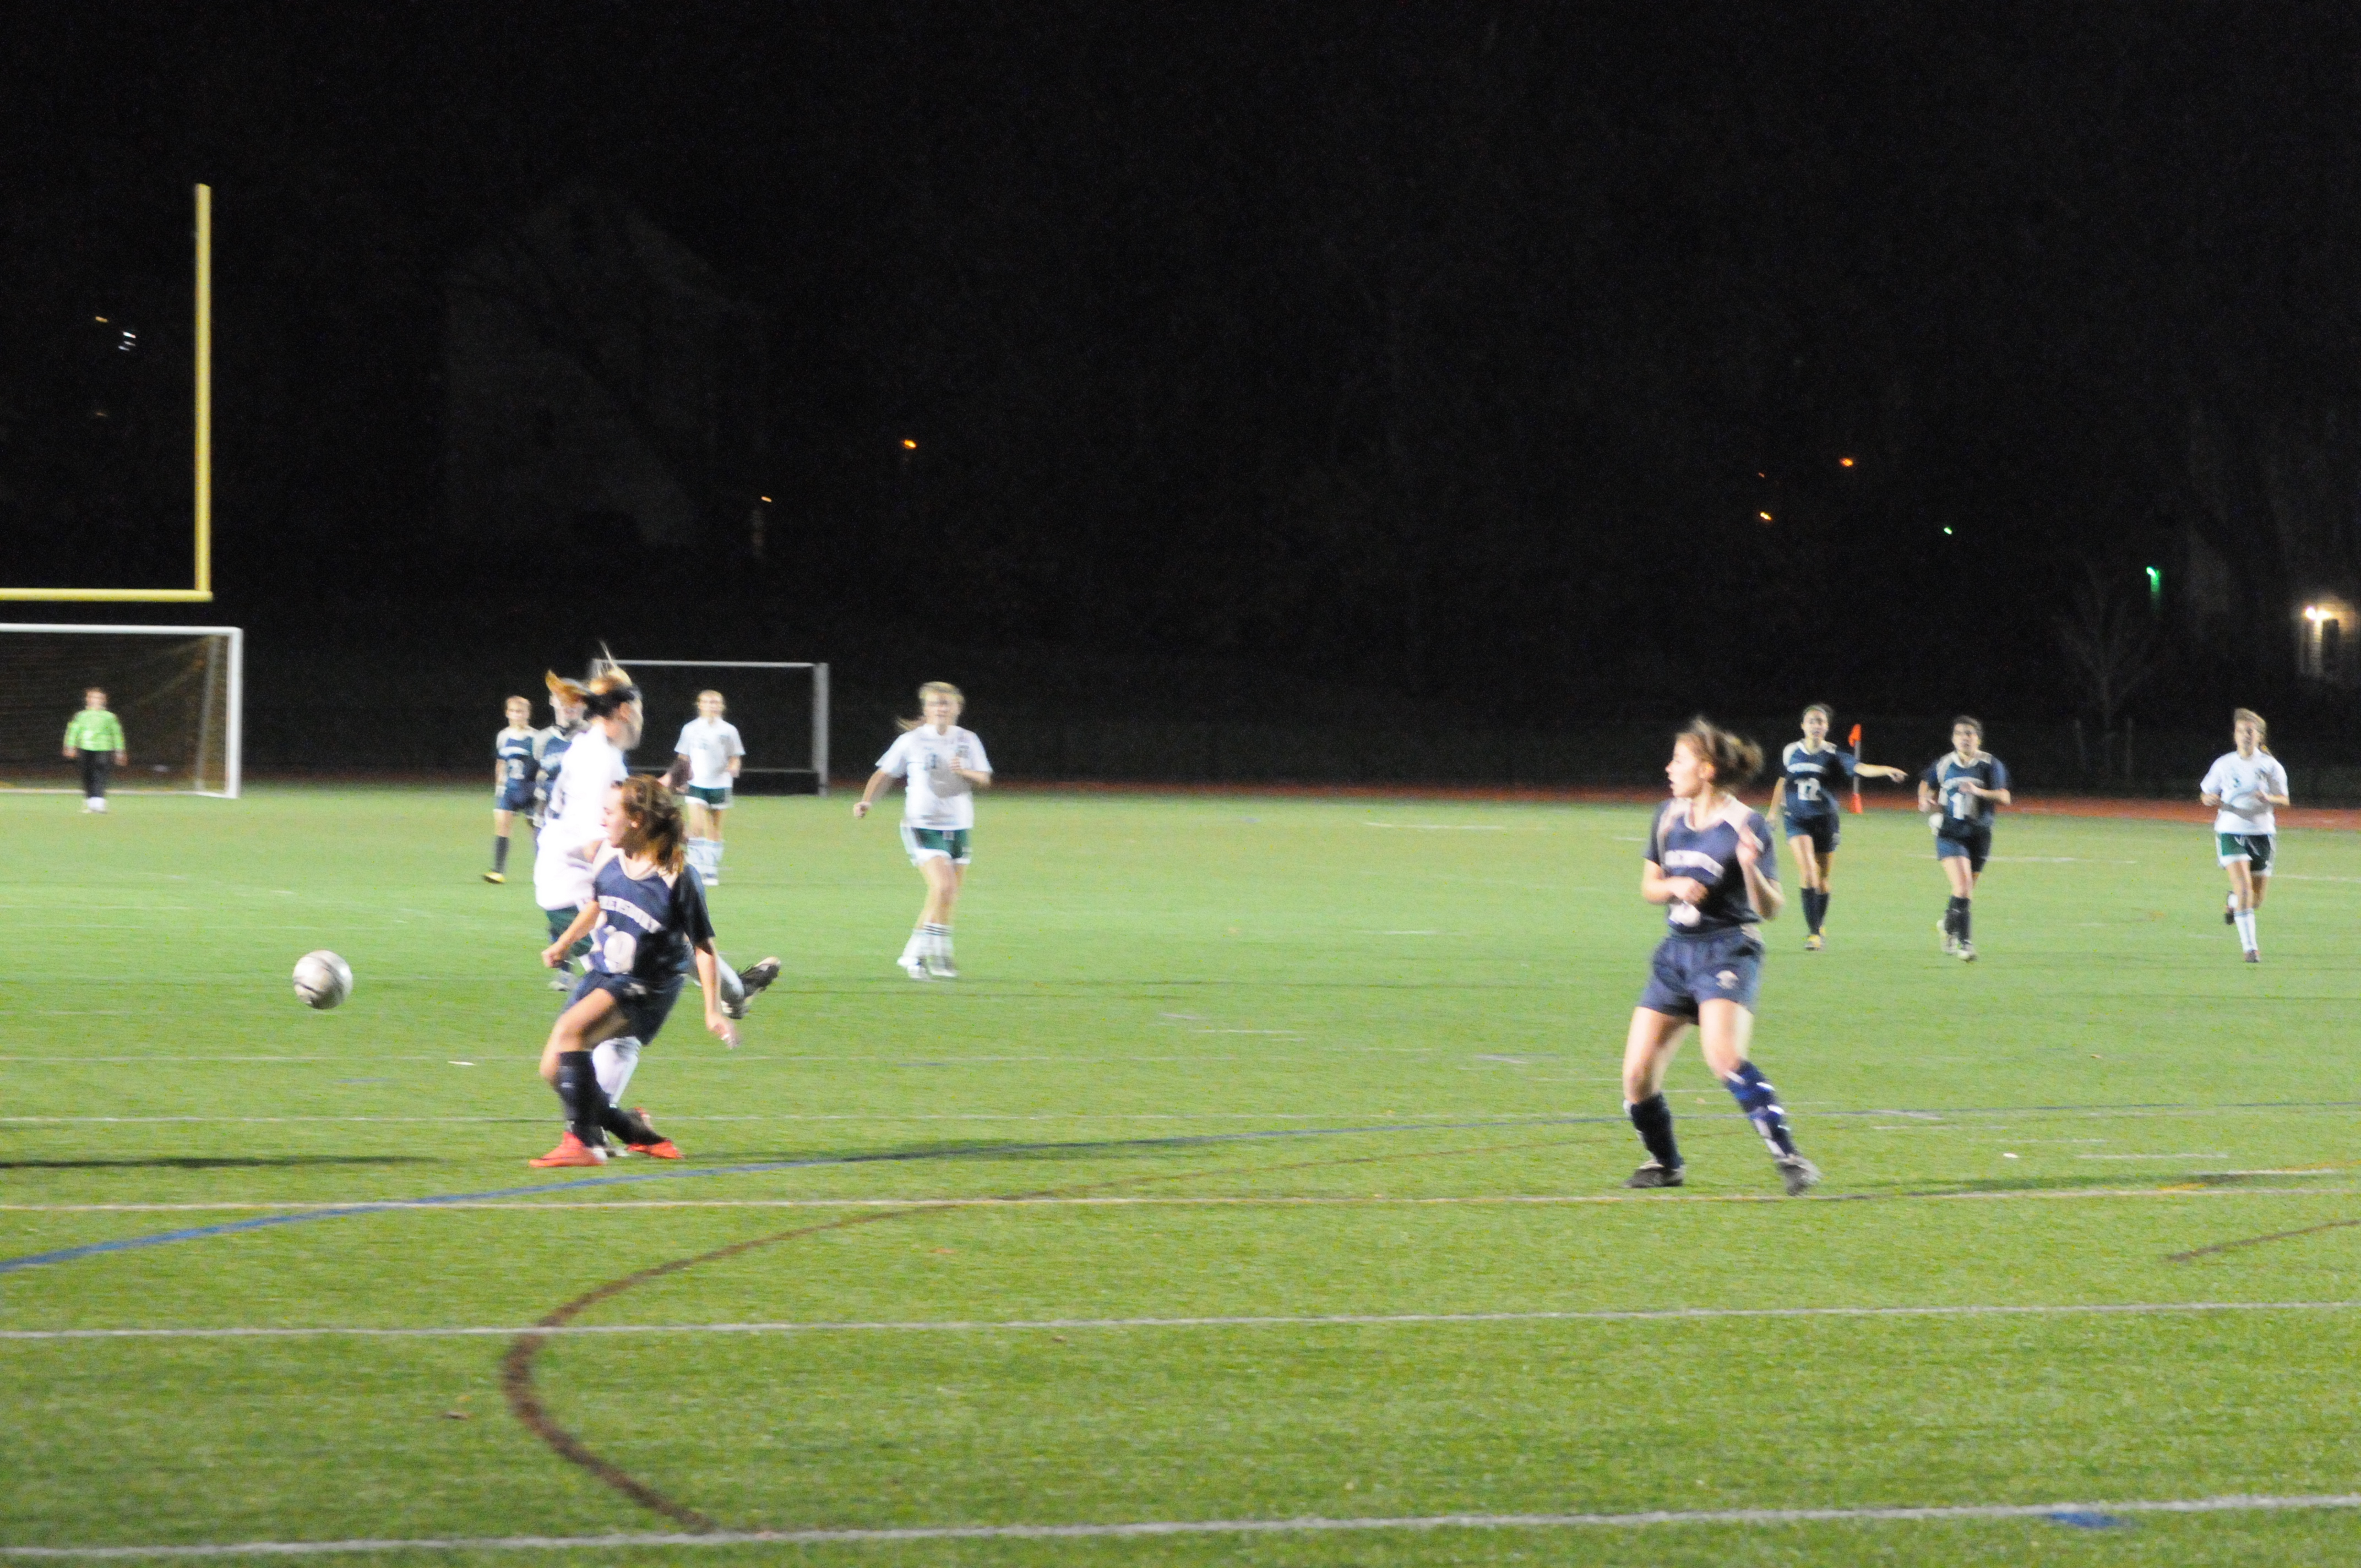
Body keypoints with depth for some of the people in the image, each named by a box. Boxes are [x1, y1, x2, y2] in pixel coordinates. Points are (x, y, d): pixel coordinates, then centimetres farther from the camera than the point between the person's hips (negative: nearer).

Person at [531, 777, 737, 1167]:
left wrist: (713, 1010, -15)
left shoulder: (677, 877, -19)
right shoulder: (606, 856, -2)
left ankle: (582, 1141, -27)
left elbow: (703, 946, -12)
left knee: (569, 1029, -31)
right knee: (552, 1069, 2)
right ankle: (636, 1131, 21)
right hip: (600, 975, 7)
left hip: (646, 988, -7)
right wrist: (565, 942, 16)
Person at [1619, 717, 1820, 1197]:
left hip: (1728, 953, -6)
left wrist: (1750, 867, -30)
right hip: (1676, 953, 6)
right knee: (1637, 1077, 2)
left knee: (1724, 1056, -30)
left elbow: (1770, 909, -10)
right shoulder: (1669, 817, 8)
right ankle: (1665, 1164, 27)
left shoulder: (1747, 826, -10)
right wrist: (1675, 887, -6)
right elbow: (1649, 886, 16)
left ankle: (1789, 1160, -28)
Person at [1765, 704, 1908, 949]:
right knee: (1808, 870, -19)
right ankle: (1812, 932, -18)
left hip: (1825, 821, 0)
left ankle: (1818, 930, 27)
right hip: (1797, 819, 0)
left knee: (1822, 880, 7)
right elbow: (1782, 783, 18)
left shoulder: (1833, 755, -5)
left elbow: (1860, 767, -21)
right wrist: (1773, 812, 24)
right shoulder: (1791, 752, 2)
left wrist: (1886, 770, -39)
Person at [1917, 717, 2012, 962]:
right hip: (1950, 835, -2)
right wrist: (1926, 800, 0)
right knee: (1963, 887, -19)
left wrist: (1980, 792, -28)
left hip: (1979, 835, 2)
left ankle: (1949, 926, 43)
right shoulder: (1943, 765, 1)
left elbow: (2004, 798, -12)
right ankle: (1965, 942, -15)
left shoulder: (1991, 765, -3)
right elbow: (1927, 783, 21)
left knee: (1966, 890, 14)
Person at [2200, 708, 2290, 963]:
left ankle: (2234, 900, 47)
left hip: (2261, 833, 2)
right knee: (2244, 887, -20)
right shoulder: (2224, 764, 0)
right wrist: (2210, 799, -15)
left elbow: (2284, 799, -2)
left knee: (2256, 900, 9)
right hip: (2231, 832, -2)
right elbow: (2205, 793, 9)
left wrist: (2269, 798, -24)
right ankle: (2250, 947, -16)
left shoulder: (2270, 765, 0)